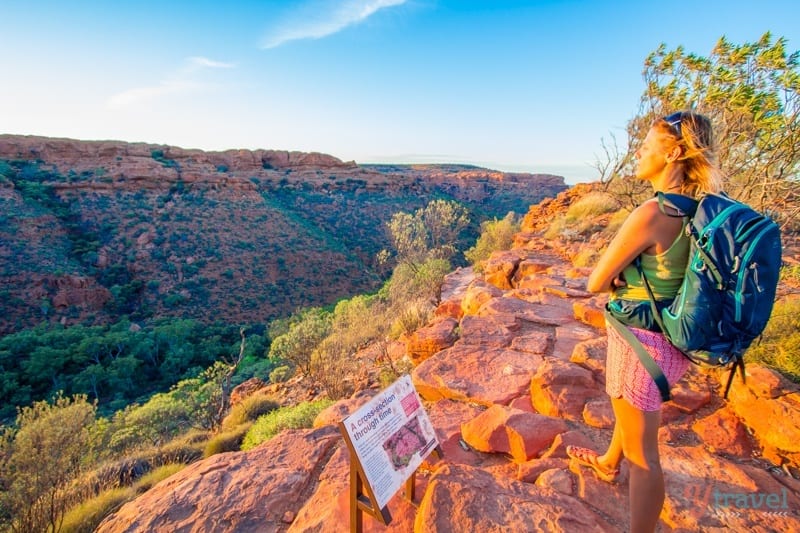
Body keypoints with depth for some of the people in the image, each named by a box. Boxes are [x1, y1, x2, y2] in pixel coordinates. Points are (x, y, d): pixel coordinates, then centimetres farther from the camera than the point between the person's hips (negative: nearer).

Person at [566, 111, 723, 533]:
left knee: (642, 454, 7)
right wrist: (633, 276, -5)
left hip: (642, 340, -9)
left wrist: (622, 279, -3)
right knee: (627, 407, 32)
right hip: (670, 338, 9)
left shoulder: (651, 214, -27)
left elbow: (596, 283, -20)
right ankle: (609, 463, 59)